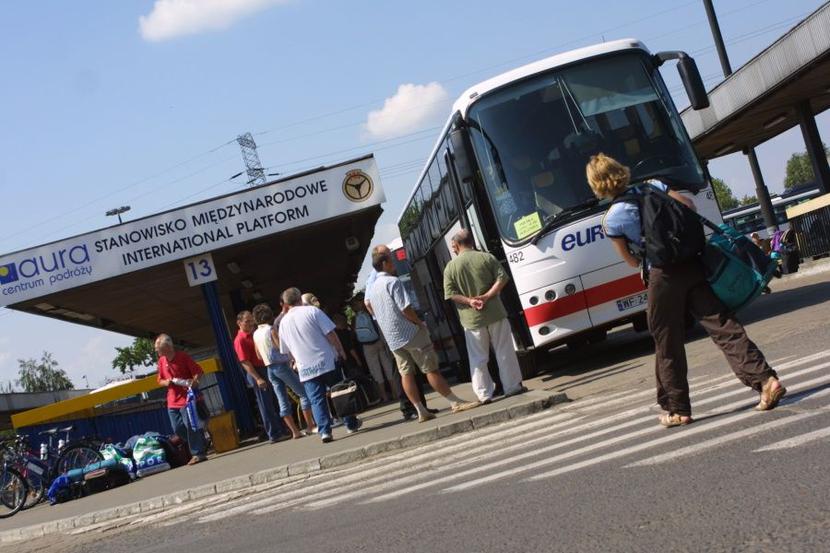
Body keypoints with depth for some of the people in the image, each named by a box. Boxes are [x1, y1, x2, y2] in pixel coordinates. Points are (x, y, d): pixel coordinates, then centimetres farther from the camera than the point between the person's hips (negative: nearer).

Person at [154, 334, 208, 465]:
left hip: (186, 399, -6)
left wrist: (194, 381, -27)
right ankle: (200, 444, 21)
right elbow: (160, 380, 15)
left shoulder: (183, 357, -9)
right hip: (172, 401, 6)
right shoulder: (161, 361, 7)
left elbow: (198, 372, -8)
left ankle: (198, 453, -2)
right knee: (178, 428, 5)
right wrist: (166, 382, -7)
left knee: (190, 425, -9)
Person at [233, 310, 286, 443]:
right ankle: (274, 434, 5)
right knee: (266, 404, -2)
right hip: (257, 373, -8)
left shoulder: (256, 333, 13)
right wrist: (257, 379, -22)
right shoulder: (240, 340, -12)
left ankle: (282, 429, 23)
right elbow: (245, 362, -17)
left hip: (268, 369, 8)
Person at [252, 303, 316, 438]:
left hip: (269, 369, 7)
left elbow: (259, 356, 15)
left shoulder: (256, 334, 8)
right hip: (281, 365, -7)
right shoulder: (271, 329, -11)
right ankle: (310, 425, 1)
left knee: (283, 402, 5)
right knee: (304, 393, 3)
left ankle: (295, 431, 2)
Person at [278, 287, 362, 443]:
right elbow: (330, 333, -10)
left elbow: (286, 350, 15)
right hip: (327, 361, -2)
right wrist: (341, 351, 3)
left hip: (305, 369, 2)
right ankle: (351, 424, 18)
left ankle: (324, 431, -7)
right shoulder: (312, 311, -6)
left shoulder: (283, 322, 6)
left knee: (317, 400, 3)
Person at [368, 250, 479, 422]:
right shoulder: (393, 281, -13)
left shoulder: (373, 288, 14)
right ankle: (456, 402, -1)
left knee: (406, 373, 5)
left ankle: (421, 411, 4)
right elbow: (405, 309, -19)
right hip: (410, 334, -8)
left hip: (392, 338, 8)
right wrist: (420, 323, -5)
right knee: (431, 369, -5)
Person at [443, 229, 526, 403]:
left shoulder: (450, 267, -1)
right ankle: (513, 387, 15)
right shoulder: (486, 257, 0)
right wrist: (487, 296, -12)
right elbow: (502, 278, -8)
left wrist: (469, 301, -12)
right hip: (495, 313, 0)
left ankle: (484, 395, 8)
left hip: (471, 319, 0)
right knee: (505, 352, 10)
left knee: (478, 359, 7)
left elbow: (450, 293, -8)